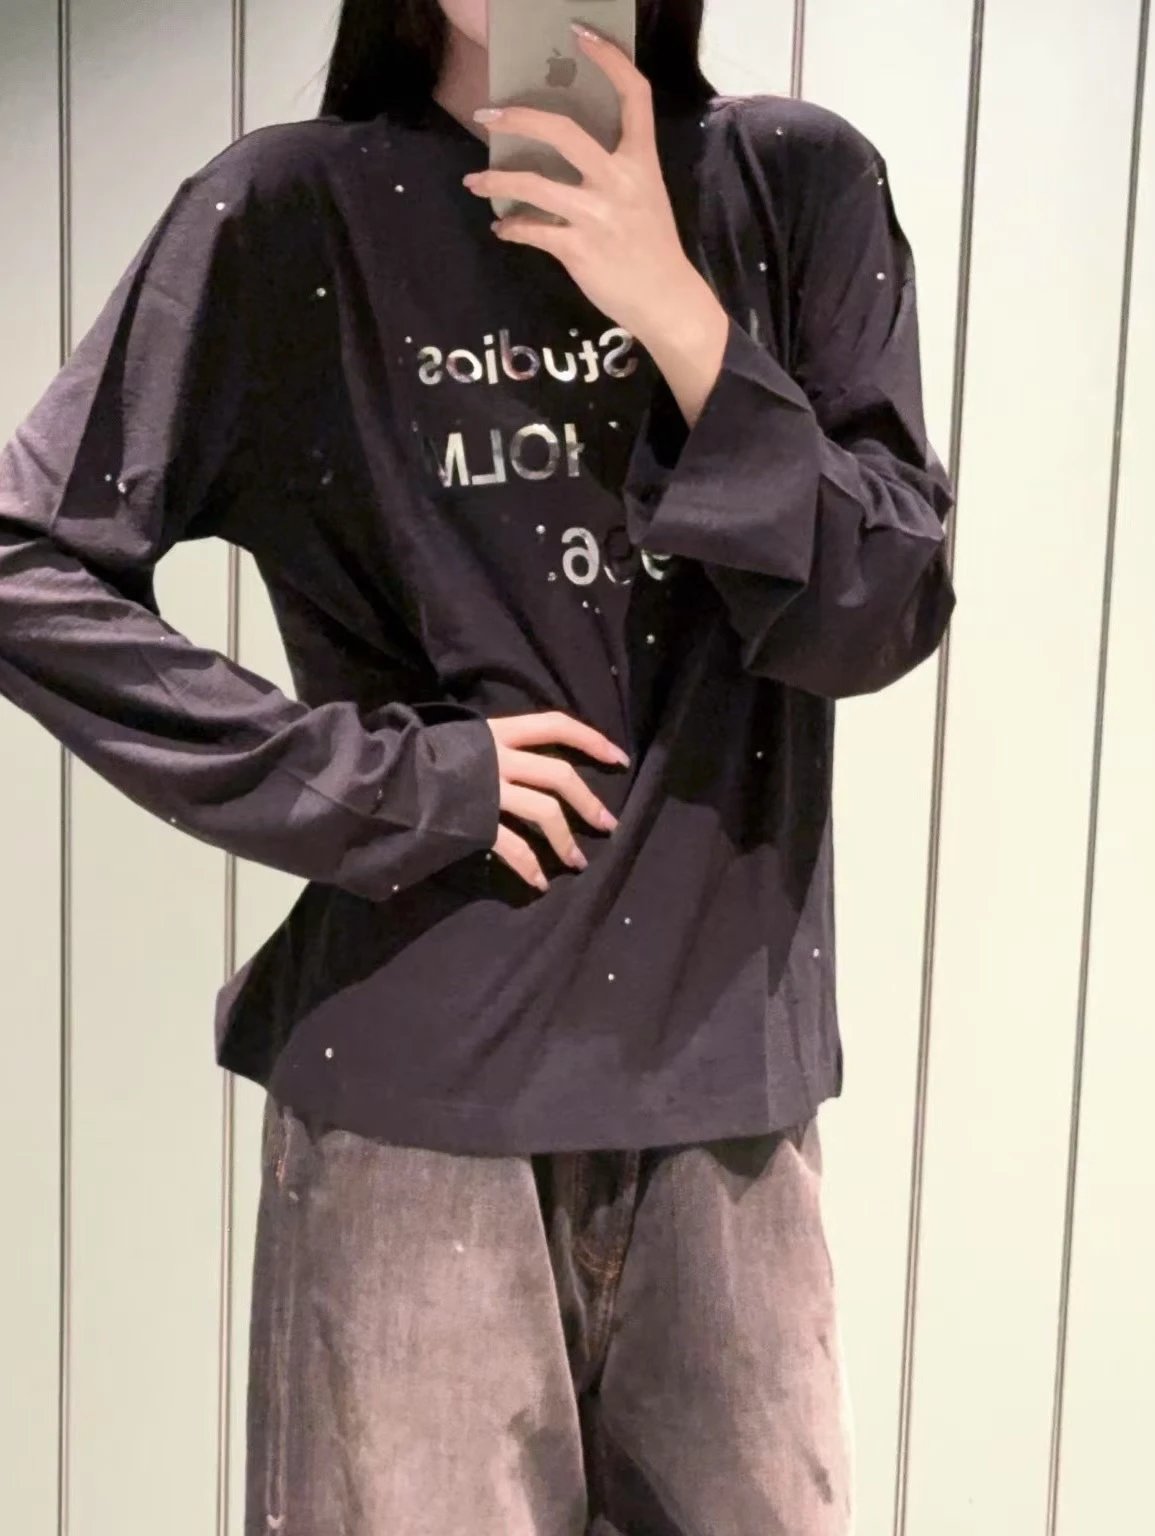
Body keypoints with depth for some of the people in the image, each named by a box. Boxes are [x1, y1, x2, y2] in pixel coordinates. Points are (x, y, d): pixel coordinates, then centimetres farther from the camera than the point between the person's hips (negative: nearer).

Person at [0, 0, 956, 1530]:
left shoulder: (802, 186, 2)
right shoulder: (292, 215, -5)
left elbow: (880, 619, -5)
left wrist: (677, 311, -17)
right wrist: (387, 781, -13)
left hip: (729, 1073, 3)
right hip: (419, 1085, -2)